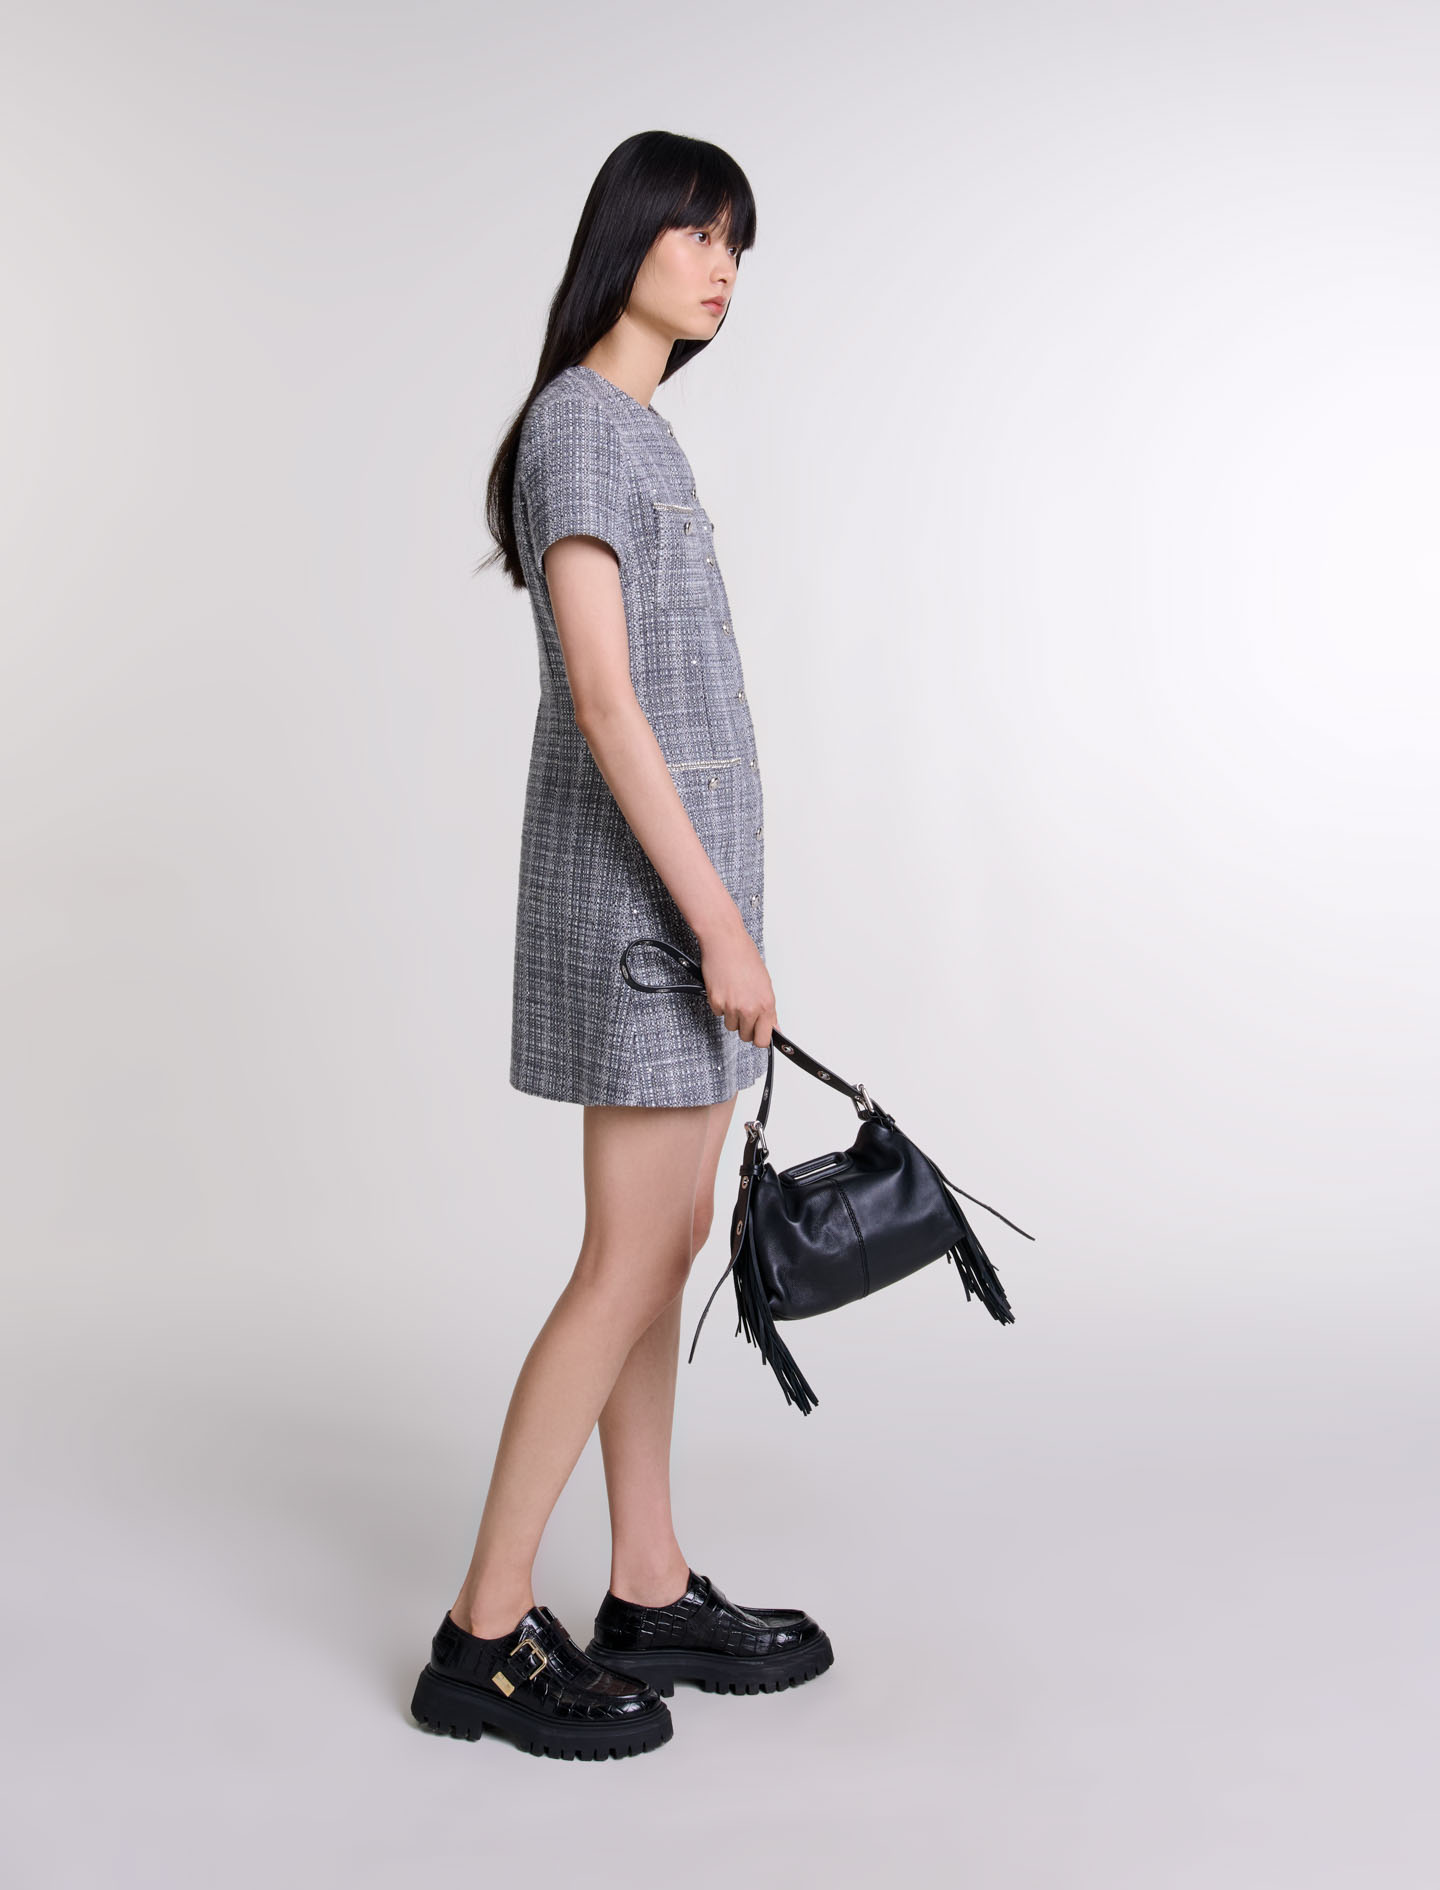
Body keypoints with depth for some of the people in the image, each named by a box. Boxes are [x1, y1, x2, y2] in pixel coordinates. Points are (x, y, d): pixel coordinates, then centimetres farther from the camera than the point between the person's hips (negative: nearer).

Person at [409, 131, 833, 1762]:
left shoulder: (638, 430, 17)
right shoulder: (579, 427, -12)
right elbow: (602, 701, -19)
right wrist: (722, 925, -20)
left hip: (679, 860, 9)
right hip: (645, 875, -9)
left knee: (667, 1238, 10)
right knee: (631, 1261, -6)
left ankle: (649, 1594, 19)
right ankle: (486, 1634, 2)